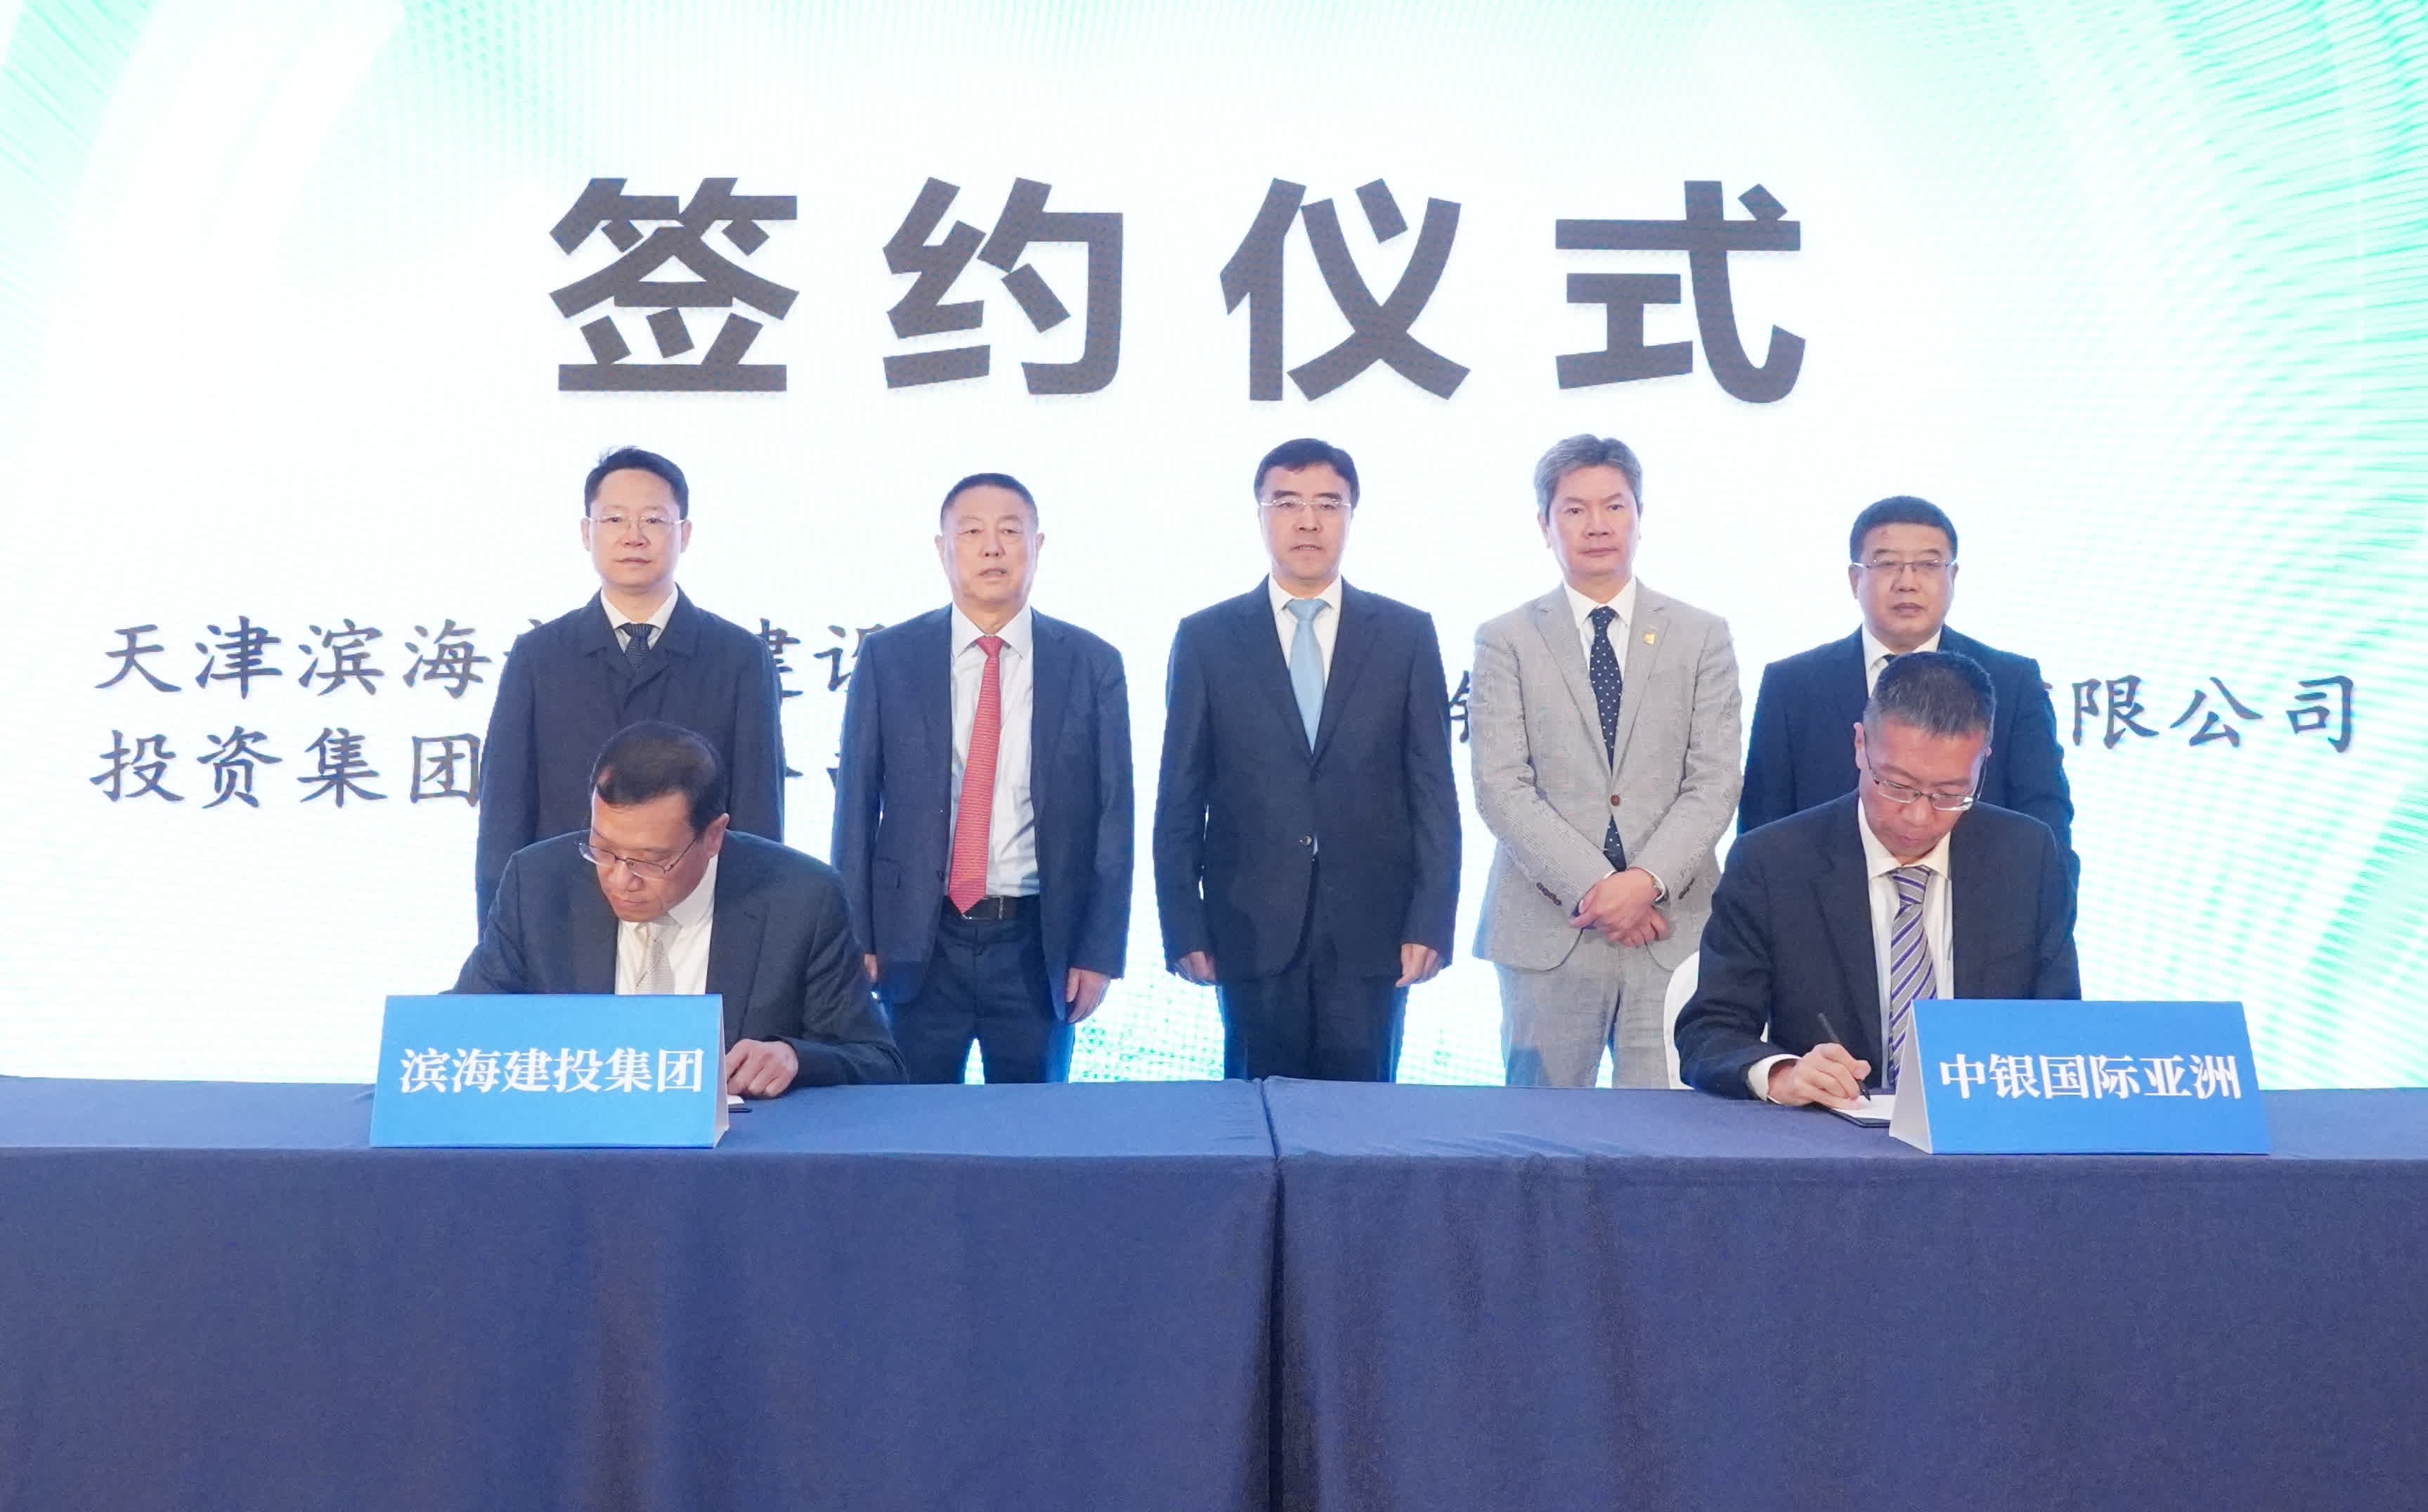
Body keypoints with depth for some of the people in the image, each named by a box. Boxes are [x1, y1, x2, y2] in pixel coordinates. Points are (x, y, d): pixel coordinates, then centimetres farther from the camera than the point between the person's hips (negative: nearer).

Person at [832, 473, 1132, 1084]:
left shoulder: (1093, 664, 1)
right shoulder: (888, 658, 1)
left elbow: (1112, 817, 1)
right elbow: (856, 803, 3)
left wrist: (1101, 952, -2)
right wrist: (855, 938, -1)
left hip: (1040, 944, 0)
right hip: (917, 941, 0)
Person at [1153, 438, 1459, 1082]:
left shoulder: (1407, 634, 6)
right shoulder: (1206, 638, 5)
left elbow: (1433, 788, 4)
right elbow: (1180, 797, 4)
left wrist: (1431, 921, -3)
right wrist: (1185, 928, -1)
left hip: (1371, 931, 0)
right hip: (1252, 930, 0)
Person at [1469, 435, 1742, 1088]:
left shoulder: (1702, 636, 10)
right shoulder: (1505, 641, 6)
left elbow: (1715, 782, 2)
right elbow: (1501, 788, -3)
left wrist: (1649, 880, -12)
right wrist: (1591, 887, -12)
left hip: (1674, 928, 1)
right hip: (1547, 934, 0)